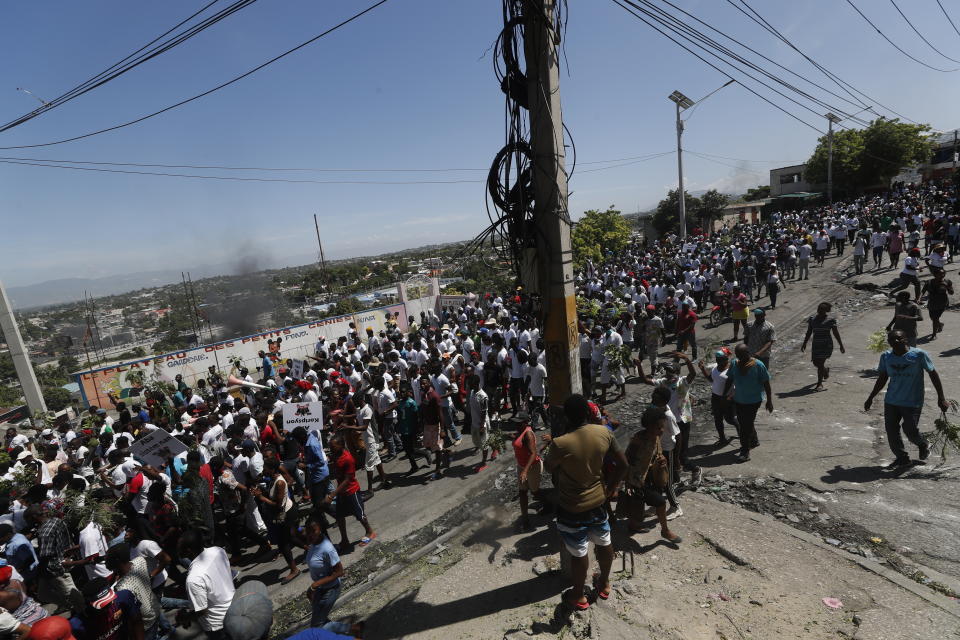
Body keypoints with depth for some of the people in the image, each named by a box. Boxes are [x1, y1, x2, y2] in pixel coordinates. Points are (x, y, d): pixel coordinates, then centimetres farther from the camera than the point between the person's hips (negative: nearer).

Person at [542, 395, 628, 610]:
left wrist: (550, 445, 9)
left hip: (572, 508, -4)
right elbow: (623, 464, -2)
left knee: (578, 553, 16)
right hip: (597, 501, 5)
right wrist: (611, 487, 12)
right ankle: (604, 584, 50)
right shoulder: (604, 432, -14)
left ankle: (578, 595, 39)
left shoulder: (560, 444, -28)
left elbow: (549, 468, -7)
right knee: (604, 544, 27)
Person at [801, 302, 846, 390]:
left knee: (820, 363, -9)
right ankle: (826, 370, 46)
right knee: (815, 363, 10)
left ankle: (819, 384, -1)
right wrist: (804, 344, 7)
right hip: (816, 344, 4)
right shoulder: (812, 319, 6)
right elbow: (808, 332, 10)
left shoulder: (830, 320, -4)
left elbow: (836, 333, -1)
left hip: (826, 344, -4)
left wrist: (841, 346, -1)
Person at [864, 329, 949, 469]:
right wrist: (871, 398, 10)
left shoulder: (919, 354, -11)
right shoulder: (886, 356, -1)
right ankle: (902, 458, 22)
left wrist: (941, 398, -4)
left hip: (912, 402, -3)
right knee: (891, 430, 4)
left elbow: (933, 374, -3)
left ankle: (923, 445, 35)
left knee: (911, 431, 0)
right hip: (891, 401, 4)